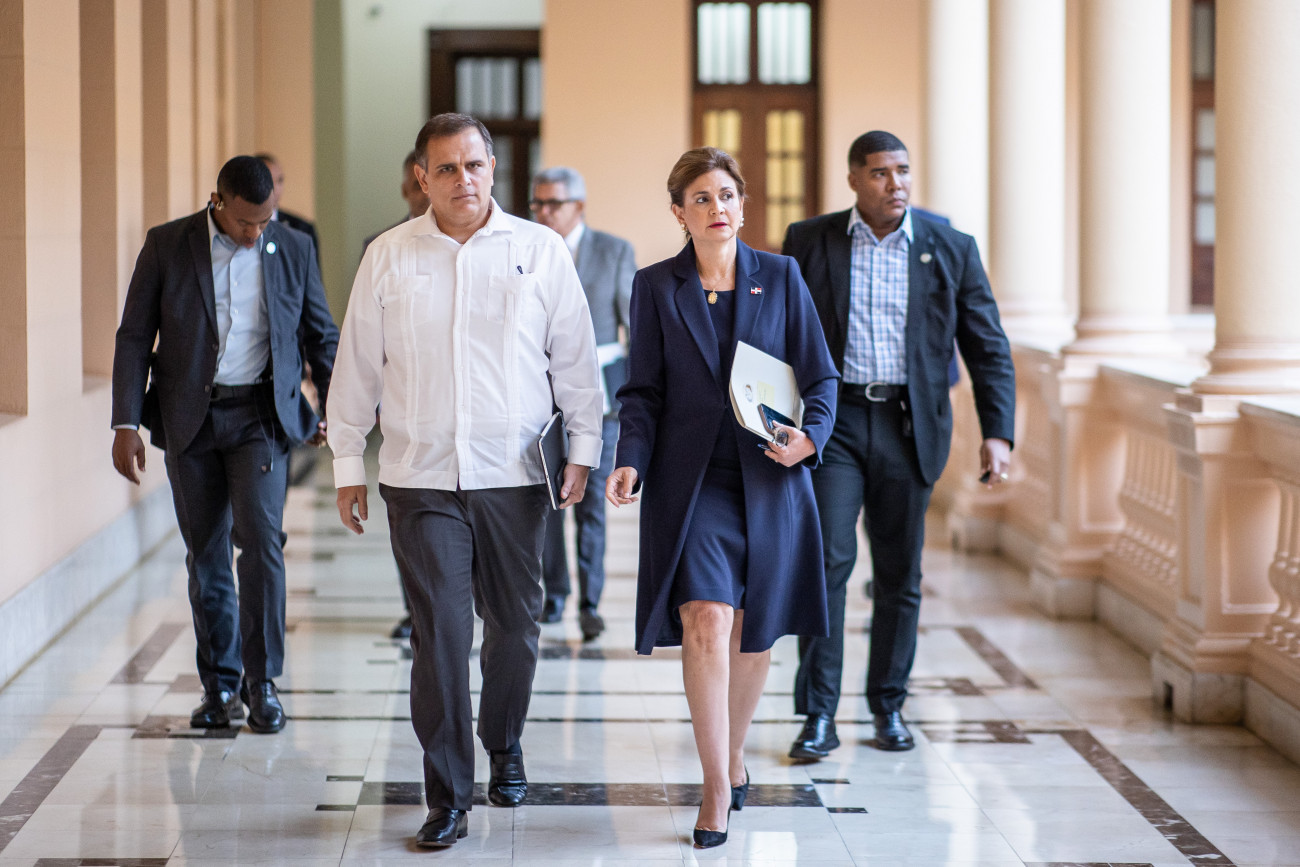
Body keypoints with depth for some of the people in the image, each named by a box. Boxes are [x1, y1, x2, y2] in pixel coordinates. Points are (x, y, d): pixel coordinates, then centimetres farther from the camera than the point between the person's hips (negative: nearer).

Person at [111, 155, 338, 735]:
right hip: (189, 419, 1)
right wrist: (127, 423, -5)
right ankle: (219, 685, 16)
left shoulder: (293, 251, 3)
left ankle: (261, 681, -4)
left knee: (260, 540, -14)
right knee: (205, 555, 5)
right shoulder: (166, 246, -1)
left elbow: (321, 338, 12)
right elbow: (134, 338, 1)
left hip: (261, 416, 0)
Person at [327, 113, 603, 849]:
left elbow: (575, 356, 6)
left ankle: (504, 746, 37)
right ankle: (449, 798, 0)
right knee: (440, 633, -7)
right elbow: (358, 366, 9)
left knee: (515, 625, 11)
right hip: (421, 478, -1)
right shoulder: (389, 258, 4)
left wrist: (584, 449, 2)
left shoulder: (541, 251, 3)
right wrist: (348, 464, 8)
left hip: (513, 475, 1)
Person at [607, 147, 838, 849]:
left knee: (752, 634, 10)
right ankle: (717, 787, -7)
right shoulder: (655, 287, 5)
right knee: (706, 621, -16)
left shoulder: (780, 277, 5)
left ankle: (733, 755, 34)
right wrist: (630, 460, -12)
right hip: (690, 481, -1)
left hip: (770, 480, 2)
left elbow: (819, 377, 7)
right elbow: (643, 391, 5)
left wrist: (809, 436, -11)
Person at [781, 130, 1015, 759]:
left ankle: (889, 707, 21)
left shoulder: (950, 250, 4)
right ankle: (818, 717, -6)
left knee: (900, 575, 7)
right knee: (826, 560, -10)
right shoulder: (808, 242, 3)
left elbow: (987, 348, 6)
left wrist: (997, 433, -3)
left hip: (910, 428, 1)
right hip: (832, 423, -1)